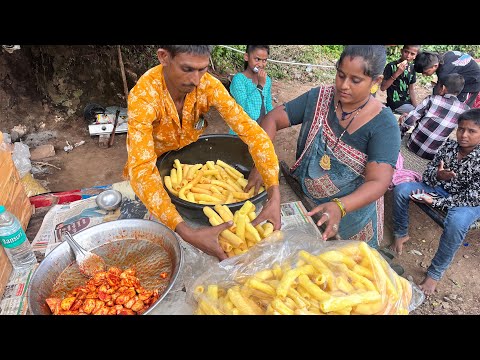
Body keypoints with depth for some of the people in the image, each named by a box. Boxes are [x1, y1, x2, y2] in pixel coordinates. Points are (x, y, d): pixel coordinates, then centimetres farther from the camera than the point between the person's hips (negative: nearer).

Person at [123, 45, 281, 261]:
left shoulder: (208, 85, -27)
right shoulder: (143, 95, -36)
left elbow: (250, 130, -30)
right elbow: (142, 169, -44)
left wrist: (274, 198, -43)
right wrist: (187, 233, -56)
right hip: (156, 166, -2)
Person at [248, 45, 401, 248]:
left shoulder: (384, 125, -19)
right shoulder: (318, 98, -9)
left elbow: (378, 182, -25)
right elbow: (272, 119, -11)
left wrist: (340, 207, -44)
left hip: (352, 210, -2)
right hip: (302, 203, 3)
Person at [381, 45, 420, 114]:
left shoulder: (412, 68, 5)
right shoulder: (391, 66, -10)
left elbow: (411, 90, 6)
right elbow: (382, 88, -16)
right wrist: (396, 74, -26)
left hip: (408, 102, 6)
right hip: (396, 104, -6)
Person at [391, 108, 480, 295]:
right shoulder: (449, 145, -9)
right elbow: (427, 174, -5)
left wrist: (434, 201, -30)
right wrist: (438, 176, -30)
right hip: (443, 189, 5)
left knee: (456, 221, -38)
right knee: (401, 189, -14)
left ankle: (435, 273, -19)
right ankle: (401, 234, 7)